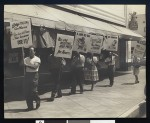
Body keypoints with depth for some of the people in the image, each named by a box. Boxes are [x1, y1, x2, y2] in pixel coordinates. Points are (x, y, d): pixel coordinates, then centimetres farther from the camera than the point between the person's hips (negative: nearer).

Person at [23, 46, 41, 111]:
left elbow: (35, 66, -15)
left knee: (33, 90, -9)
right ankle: (30, 106, 14)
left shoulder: (37, 59, -1)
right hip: (27, 75, 5)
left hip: (34, 75, -5)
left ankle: (37, 101, 21)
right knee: (27, 92, 3)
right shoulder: (26, 59, 14)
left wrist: (27, 65, -12)